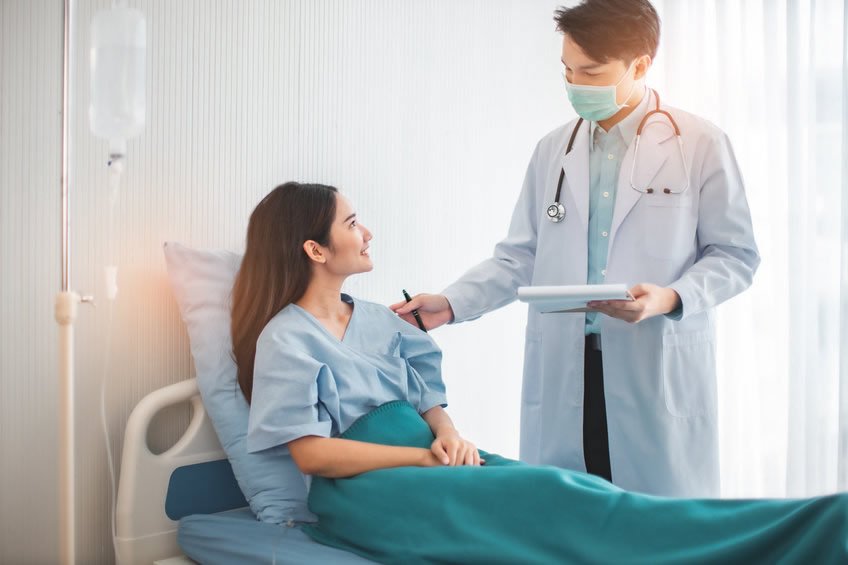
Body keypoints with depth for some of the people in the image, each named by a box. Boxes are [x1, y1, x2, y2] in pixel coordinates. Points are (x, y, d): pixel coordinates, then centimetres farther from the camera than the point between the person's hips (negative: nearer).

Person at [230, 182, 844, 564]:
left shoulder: (377, 319, 19)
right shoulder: (285, 340, -4)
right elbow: (312, 452, -10)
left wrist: (448, 434, -8)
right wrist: (426, 456, -14)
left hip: (427, 457, 7)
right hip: (361, 491, -6)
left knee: (563, 493, -20)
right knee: (548, 495, -26)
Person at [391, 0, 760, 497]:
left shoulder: (701, 145, 1)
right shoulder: (553, 150, 11)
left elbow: (737, 256, 2)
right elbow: (520, 258, 13)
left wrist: (670, 298, -15)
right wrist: (452, 303, 1)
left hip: (661, 370, -3)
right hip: (563, 372, 3)